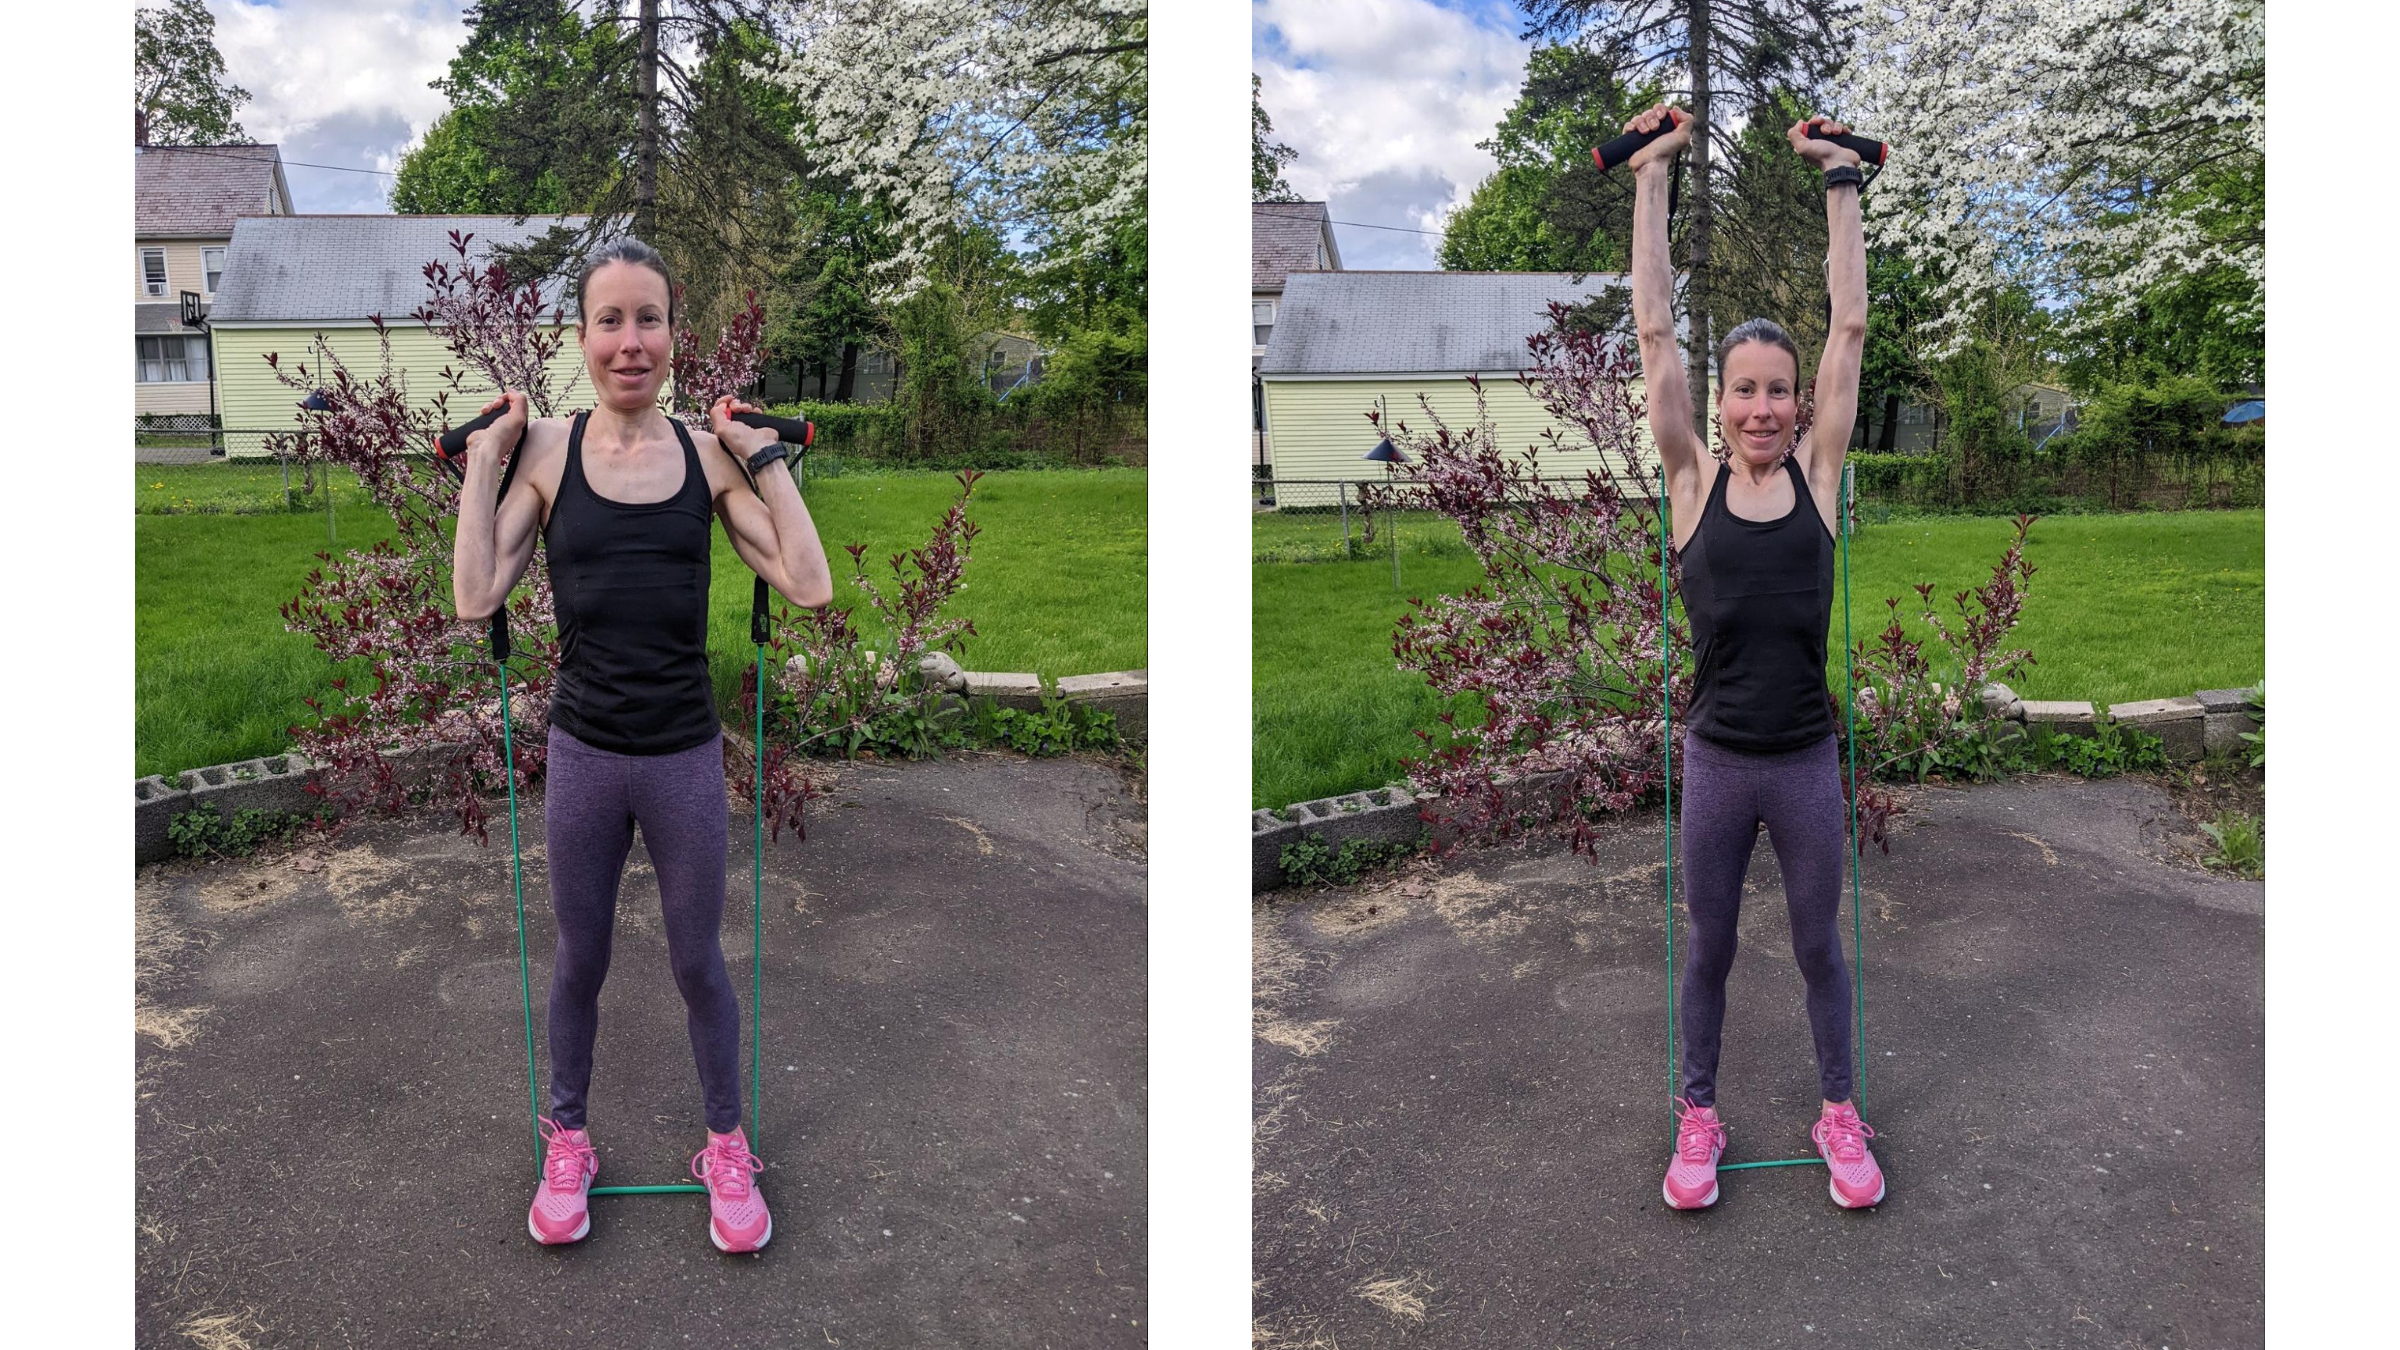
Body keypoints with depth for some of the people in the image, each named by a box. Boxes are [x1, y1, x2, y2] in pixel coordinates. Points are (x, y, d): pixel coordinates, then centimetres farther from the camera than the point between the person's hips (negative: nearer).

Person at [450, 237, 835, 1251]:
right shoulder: (548, 450, -5)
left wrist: (764, 458, -8)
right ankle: (567, 1143, 39)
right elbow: (475, 598, -12)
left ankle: (727, 1148, 34)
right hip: (583, 755, 0)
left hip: (686, 757, 0)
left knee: (697, 963, 14)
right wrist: (484, 456, -10)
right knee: (580, 961, 17)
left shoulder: (708, 455, -3)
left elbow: (810, 586, -11)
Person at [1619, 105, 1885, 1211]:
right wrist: (1651, 181, -4)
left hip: (1807, 759, 1)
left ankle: (1838, 1114, 34)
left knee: (1819, 944, 15)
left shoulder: (1816, 474, -1)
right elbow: (1655, 330, -5)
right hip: (1716, 760, -1)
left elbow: (1849, 324, -1)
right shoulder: (1694, 480, -4)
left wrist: (1841, 184, 2)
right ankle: (1697, 1118, 31)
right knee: (1708, 947, 14)